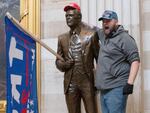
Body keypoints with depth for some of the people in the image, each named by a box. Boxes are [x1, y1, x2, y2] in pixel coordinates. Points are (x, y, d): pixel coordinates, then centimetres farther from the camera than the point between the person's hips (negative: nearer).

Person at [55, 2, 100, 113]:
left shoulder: (90, 35, -2)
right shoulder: (62, 38, 10)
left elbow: (99, 57, 0)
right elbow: (58, 60, 16)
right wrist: (64, 64, -7)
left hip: (87, 82, -3)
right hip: (70, 83, 3)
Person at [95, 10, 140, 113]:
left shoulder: (124, 38, -8)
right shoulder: (104, 35, 15)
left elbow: (135, 60, -14)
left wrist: (130, 83, -21)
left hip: (116, 89, -8)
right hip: (104, 89, 8)